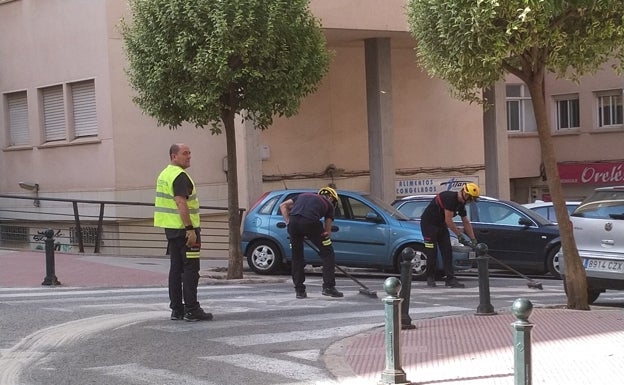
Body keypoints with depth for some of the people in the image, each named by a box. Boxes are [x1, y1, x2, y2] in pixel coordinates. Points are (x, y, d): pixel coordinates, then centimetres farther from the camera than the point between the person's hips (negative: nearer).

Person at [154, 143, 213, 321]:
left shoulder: (164, 174, 17)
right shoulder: (180, 176, -14)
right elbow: (181, 203, -23)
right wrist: (190, 229, -24)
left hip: (170, 227, 10)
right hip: (184, 228, -10)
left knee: (176, 269, 11)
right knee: (190, 269, -7)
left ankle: (176, 309, 13)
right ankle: (191, 310, -8)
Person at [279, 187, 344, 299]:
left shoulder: (303, 195, 35)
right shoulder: (328, 204, 25)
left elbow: (283, 206, 26)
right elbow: (327, 230, 21)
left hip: (293, 222, 4)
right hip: (310, 222, -4)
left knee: (296, 256, 19)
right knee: (327, 253, 11)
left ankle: (299, 290, 21)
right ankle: (328, 287, 7)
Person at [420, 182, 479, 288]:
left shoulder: (461, 204, 3)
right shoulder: (449, 198, -26)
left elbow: (466, 222, 10)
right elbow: (448, 221, -26)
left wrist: (473, 240, 7)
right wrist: (460, 234, -20)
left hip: (441, 224, 9)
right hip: (428, 224, -9)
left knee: (447, 251, -1)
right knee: (432, 252, -6)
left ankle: (450, 278, -3)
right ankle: (430, 278, 5)